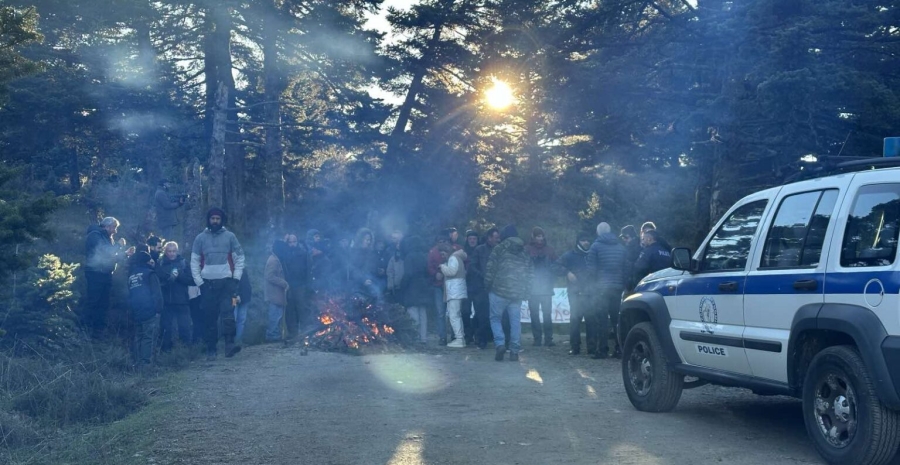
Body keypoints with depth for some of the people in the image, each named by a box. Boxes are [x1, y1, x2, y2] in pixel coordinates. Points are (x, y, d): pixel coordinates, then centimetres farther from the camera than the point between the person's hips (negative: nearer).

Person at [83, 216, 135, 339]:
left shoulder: (107, 238, 20)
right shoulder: (95, 235, -8)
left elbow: (112, 257, 20)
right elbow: (105, 252, -20)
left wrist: (126, 254, 8)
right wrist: (118, 245, -7)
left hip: (105, 274, 9)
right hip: (96, 274, -9)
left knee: (103, 304, 8)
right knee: (92, 302, -10)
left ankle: (98, 331, 12)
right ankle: (84, 331, -7)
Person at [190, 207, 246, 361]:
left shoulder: (229, 236, 5)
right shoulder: (200, 238, 7)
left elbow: (239, 258, 7)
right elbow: (194, 261, 7)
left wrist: (236, 278, -2)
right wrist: (199, 282, -1)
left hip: (226, 281, -1)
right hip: (207, 283, 1)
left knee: (228, 313, -16)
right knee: (210, 317, 2)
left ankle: (229, 344, -23)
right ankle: (210, 349, 6)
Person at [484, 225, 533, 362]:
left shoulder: (499, 249, -2)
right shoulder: (525, 253, 13)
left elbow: (490, 269, -6)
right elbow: (530, 274, 11)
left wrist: (488, 286, 5)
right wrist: (526, 291, 15)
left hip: (499, 290, -4)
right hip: (518, 293, 4)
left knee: (495, 317, 7)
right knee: (515, 321, 7)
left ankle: (500, 343, -11)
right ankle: (514, 350, 4)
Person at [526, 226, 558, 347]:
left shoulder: (550, 250, 7)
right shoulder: (527, 249, 1)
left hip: (546, 288, 1)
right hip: (532, 288, -1)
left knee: (547, 314, -3)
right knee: (534, 314, 1)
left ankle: (548, 338, -1)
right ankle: (537, 338, 7)